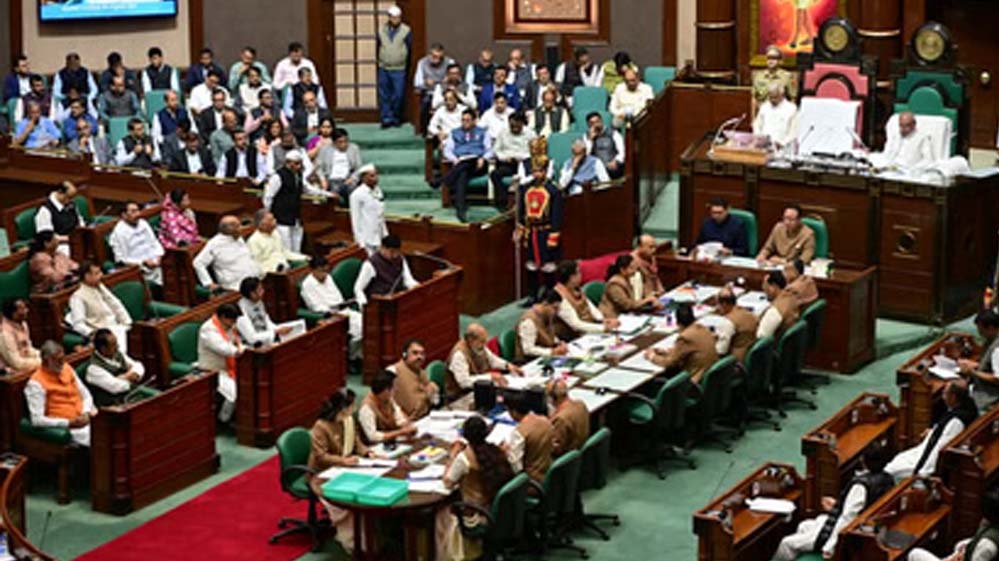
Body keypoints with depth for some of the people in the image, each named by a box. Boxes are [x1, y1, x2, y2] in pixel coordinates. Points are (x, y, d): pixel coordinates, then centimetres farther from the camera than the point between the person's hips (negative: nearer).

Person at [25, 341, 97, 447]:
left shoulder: (66, 368, 10)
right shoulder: (36, 383, -10)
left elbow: (86, 395, 17)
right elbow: (37, 420, -16)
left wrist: (86, 413, -5)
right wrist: (69, 423, -22)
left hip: (85, 419, 7)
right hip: (66, 427, -7)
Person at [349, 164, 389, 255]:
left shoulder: (378, 191, 10)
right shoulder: (357, 195, -10)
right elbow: (355, 220, -10)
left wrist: (385, 236, 14)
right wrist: (361, 243, -12)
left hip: (379, 238, 7)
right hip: (367, 241, -6)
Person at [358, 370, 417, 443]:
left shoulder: (388, 399, 0)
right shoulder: (367, 408, -24)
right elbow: (373, 436, -28)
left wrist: (408, 426, -16)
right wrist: (400, 432, -26)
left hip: (392, 441, 7)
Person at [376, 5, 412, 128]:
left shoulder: (406, 31, -3)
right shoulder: (381, 30, 5)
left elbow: (409, 49, 1)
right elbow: (378, 48, 13)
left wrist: (406, 65, 3)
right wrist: (380, 62, 13)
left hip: (399, 70, -3)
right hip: (384, 69, 3)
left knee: (398, 95, -3)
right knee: (384, 95, 3)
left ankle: (396, 118, 12)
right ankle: (386, 118, 9)